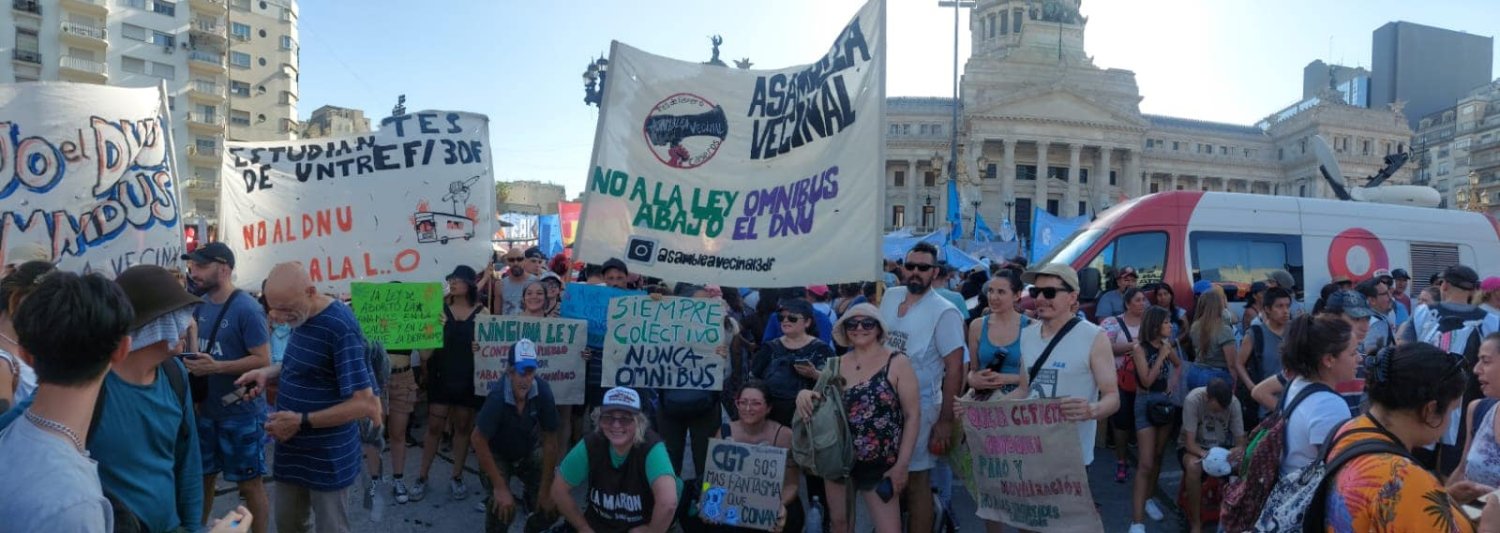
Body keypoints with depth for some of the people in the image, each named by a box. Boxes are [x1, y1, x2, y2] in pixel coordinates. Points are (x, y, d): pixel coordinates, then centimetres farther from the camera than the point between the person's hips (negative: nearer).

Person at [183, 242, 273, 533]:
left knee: (250, 484, 4)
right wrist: (192, 363, -1)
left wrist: (216, 367, -27)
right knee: (202, 477, 19)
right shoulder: (201, 305, 6)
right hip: (206, 410, 7)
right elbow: (198, 346, 18)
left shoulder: (247, 308, -17)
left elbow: (263, 360, -20)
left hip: (241, 413, -7)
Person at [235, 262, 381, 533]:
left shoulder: (340, 328, -26)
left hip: (328, 455, -8)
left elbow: (363, 403, -26)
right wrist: (268, 372, 0)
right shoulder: (301, 316, 1)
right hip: (292, 447, 8)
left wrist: (301, 421, -24)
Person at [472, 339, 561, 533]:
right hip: (497, 453, -2)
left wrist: (546, 490, -15)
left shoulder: (543, 391, -27)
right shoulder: (498, 396, -34)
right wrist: (500, 487, -24)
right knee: (503, 506, -22)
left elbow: (550, 440, -18)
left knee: (552, 503, -9)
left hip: (529, 451, 3)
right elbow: (478, 440, -25)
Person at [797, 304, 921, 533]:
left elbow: (913, 415, -8)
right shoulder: (837, 364, 4)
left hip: (879, 466, -4)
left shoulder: (897, 363, -7)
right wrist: (804, 394, -12)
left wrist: (902, 464, -12)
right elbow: (822, 402, 13)